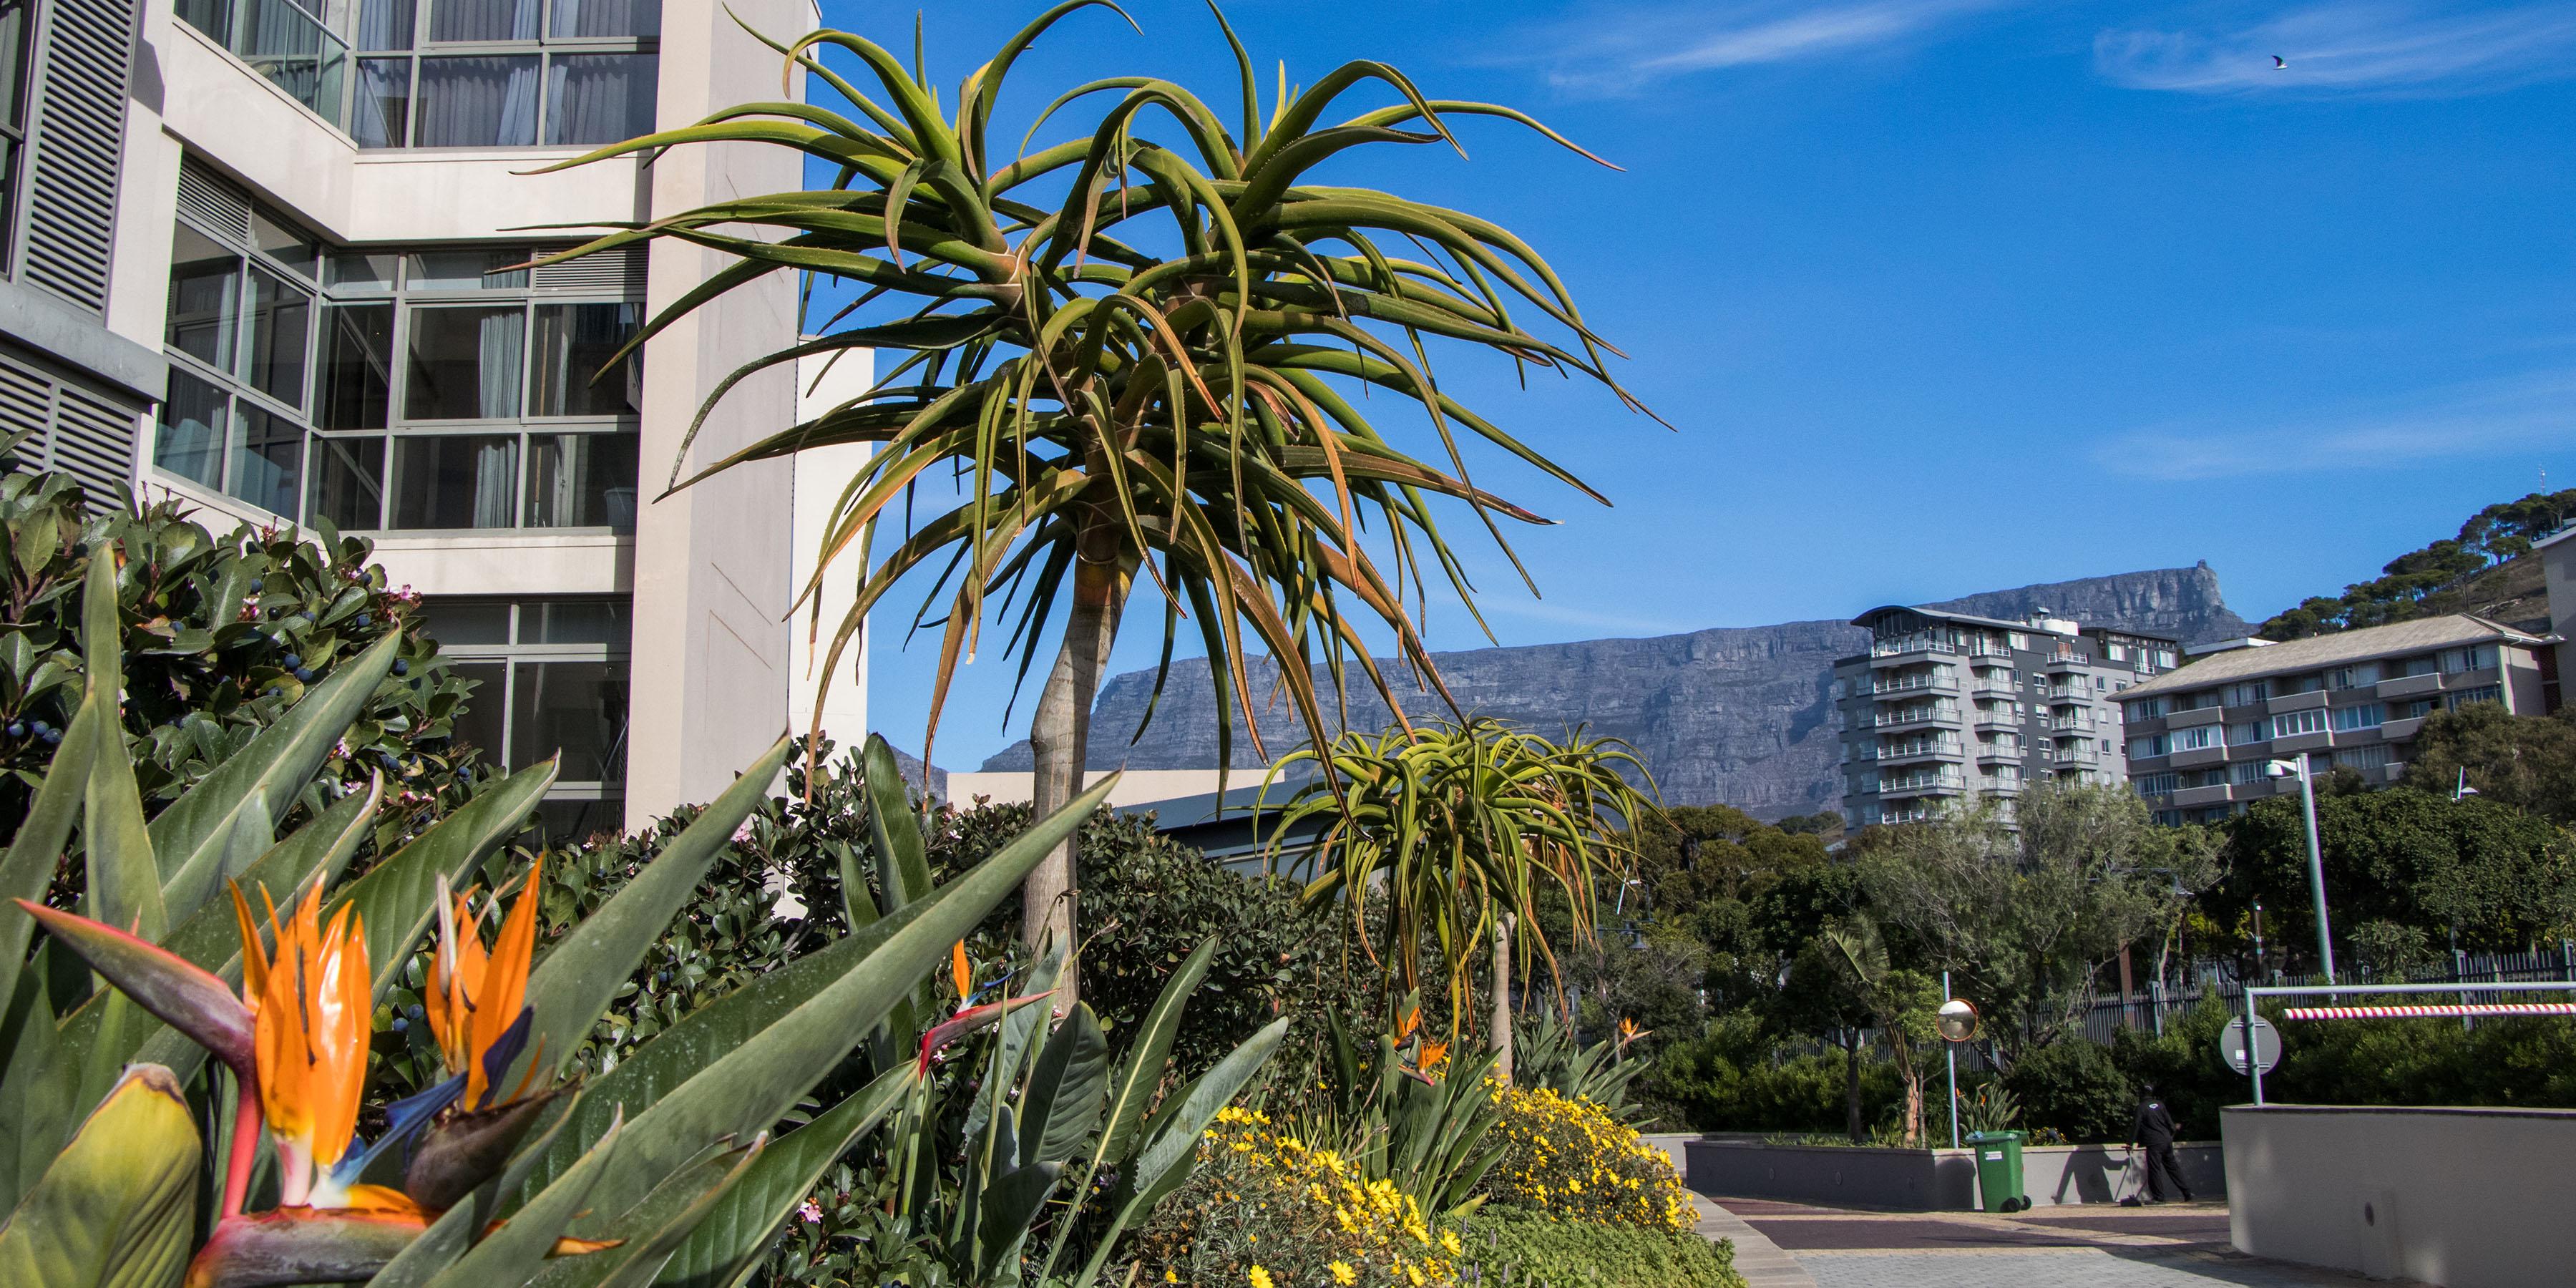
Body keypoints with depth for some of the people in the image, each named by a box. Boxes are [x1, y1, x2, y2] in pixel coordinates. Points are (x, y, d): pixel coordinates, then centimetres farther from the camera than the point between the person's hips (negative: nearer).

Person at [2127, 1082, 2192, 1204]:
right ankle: (2187, 1192, 16)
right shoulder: (2159, 1104, 7)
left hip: (2154, 1143, -6)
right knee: (2172, 1167, 14)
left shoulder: (2141, 1108, -6)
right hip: (2167, 1141, 6)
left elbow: (2136, 1126, -8)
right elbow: (2169, 1121, 10)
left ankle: (2158, 1197, -3)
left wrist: (2132, 1142, -4)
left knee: (2154, 1169, -2)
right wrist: (2174, 1128, 30)